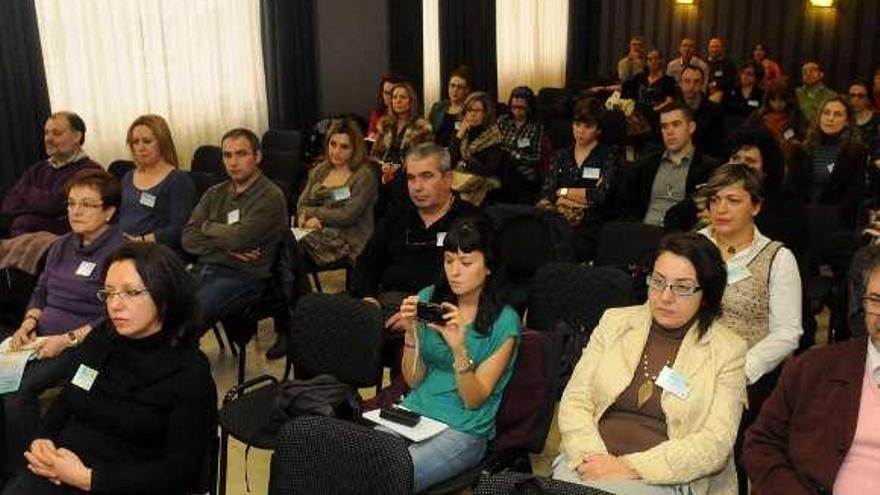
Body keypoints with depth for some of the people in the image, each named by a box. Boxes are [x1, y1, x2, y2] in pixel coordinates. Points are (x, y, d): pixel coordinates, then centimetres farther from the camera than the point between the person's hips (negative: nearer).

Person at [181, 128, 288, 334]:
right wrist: (224, 247, -7)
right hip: (203, 269, 6)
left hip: (242, 276, -6)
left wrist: (207, 227, 4)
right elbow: (188, 238, 10)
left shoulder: (271, 197, -3)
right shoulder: (214, 193, 18)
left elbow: (238, 238, -15)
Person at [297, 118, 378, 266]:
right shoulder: (319, 170, 14)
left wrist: (311, 212, -5)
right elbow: (302, 204, 10)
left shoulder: (364, 176, -7)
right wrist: (305, 217, -13)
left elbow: (347, 216, -15)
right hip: (318, 233, 6)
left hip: (349, 241, -6)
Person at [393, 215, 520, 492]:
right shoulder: (428, 299, 3)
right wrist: (411, 333, -12)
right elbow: (413, 381, 5)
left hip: (463, 431, -4)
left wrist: (459, 348, -26)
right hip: (413, 413, 4)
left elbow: (473, 400, -10)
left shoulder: (504, 321, -9)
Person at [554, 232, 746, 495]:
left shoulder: (727, 350, 2)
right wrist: (592, 457, -13)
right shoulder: (615, 321, 11)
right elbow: (575, 399, 6)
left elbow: (716, 442, -6)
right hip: (593, 463, 3)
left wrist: (631, 467, -15)